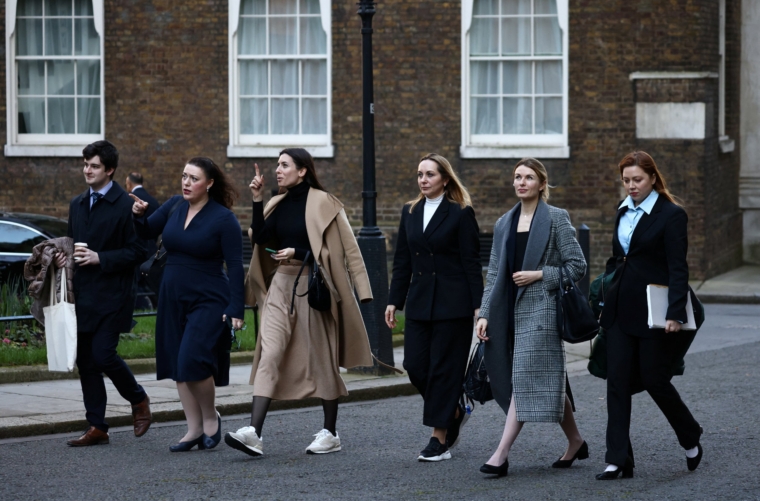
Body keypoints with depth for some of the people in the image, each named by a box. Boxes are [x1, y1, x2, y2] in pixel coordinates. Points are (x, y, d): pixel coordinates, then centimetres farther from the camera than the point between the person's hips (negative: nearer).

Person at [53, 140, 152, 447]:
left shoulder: (125, 205, -8)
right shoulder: (77, 205, 15)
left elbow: (137, 252, -10)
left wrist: (100, 258, -19)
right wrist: (64, 257, 2)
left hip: (111, 297, -7)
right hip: (82, 295, 7)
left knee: (103, 355, -13)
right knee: (85, 361, 6)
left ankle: (139, 401, 14)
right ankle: (97, 428, 12)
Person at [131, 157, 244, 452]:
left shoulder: (224, 219, -10)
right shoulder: (175, 206, 6)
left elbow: (235, 267, -11)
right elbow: (147, 233, 14)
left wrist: (236, 309, -17)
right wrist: (139, 216, -8)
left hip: (208, 302, -7)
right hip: (173, 299, 7)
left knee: (192, 361, -18)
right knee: (178, 365, 6)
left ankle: (211, 417, 5)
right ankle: (194, 429, 14)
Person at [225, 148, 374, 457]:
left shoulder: (323, 203, -6)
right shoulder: (278, 205, 11)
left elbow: (345, 247, -9)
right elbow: (259, 237, 0)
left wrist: (298, 253, -14)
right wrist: (257, 199, -4)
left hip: (313, 287, -5)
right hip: (281, 284, 5)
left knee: (322, 358, 4)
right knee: (269, 354, -7)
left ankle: (330, 434, 16)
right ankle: (254, 433, -17)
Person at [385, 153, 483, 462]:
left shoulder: (461, 214, -4)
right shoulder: (410, 213, 11)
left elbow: (471, 262, -6)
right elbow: (402, 261, 13)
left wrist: (478, 305, -11)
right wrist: (394, 301, 9)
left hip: (452, 303, -6)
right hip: (420, 302, 6)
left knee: (443, 368, -4)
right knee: (415, 366, 1)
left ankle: (440, 440, 1)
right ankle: (454, 413, 25)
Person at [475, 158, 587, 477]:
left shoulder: (556, 219, -3)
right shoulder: (504, 224, 14)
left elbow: (577, 266, -5)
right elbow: (494, 274, 14)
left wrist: (539, 275, -13)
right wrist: (485, 314, 5)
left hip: (541, 309, -6)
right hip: (510, 311, 6)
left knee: (526, 378, -12)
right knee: (547, 381, 11)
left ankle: (502, 453, -17)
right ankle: (575, 443, 24)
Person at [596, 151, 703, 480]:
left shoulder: (671, 215, -9)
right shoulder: (623, 212, 12)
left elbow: (678, 268, -14)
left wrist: (676, 314, -21)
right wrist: (606, 301, 16)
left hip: (652, 312, -6)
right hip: (621, 310, 7)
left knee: (653, 378, 0)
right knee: (618, 381, 0)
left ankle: (691, 439, 25)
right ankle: (618, 461, 0)